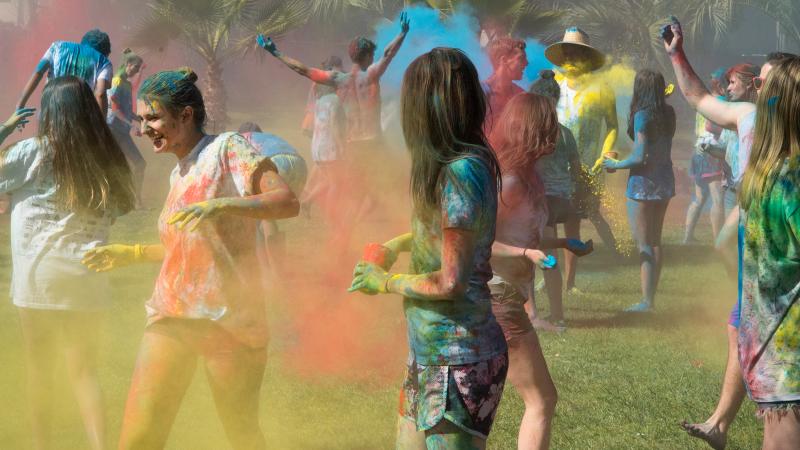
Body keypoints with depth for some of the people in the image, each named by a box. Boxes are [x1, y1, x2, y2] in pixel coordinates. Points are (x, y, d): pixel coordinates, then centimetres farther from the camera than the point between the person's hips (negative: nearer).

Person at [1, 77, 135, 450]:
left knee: (40, 368, 9)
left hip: (39, 277, -3)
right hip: (87, 280, 3)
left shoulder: (33, 153, -7)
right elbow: (118, 210, 9)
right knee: (84, 369, 6)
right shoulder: (106, 160, 4)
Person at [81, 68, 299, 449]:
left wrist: (220, 205, -31)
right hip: (171, 317, 7)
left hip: (228, 318, -7)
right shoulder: (178, 174, 18)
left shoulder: (228, 150, -5)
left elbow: (288, 201, -18)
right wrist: (131, 254, 23)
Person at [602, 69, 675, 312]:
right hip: (665, 179, 7)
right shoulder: (668, 113, 2)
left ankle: (647, 301, -1)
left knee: (644, 244, -1)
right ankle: (652, 297, 21)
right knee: (655, 242, 16)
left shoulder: (642, 115, -18)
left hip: (644, 181, -7)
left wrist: (616, 164, -5)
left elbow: (640, 157, -22)